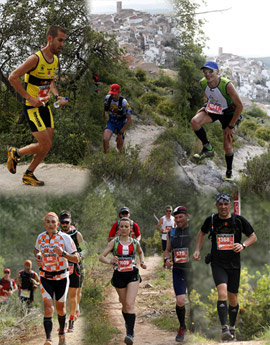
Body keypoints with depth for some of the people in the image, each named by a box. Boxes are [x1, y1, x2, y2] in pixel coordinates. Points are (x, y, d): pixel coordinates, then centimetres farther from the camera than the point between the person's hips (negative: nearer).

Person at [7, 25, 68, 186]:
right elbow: (13, 77, -19)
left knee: (48, 144, 6)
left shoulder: (55, 60, 6)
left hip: (45, 106, 8)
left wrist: (57, 96, 5)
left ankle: (29, 174, 23)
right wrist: (29, 98, -20)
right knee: (45, 145, -11)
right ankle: (15, 153, 14)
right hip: (32, 107, -8)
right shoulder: (35, 58, -20)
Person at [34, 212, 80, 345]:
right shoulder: (41, 237, -1)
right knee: (48, 308, -15)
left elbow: (76, 258, -12)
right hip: (45, 277, 1)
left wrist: (63, 253, -29)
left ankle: (62, 334, 38)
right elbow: (37, 249, 22)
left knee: (60, 308, 13)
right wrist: (37, 256, -1)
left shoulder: (65, 238, -11)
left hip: (61, 277, -1)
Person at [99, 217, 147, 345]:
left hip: (132, 275, -1)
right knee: (124, 305, 13)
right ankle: (128, 325, 41)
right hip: (119, 276, 1)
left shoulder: (135, 242, 4)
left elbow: (140, 252, 27)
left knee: (130, 304, -16)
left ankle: (130, 334, -23)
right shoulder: (114, 242, 0)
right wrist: (110, 261, -26)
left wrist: (142, 262, 8)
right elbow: (101, 256, -5)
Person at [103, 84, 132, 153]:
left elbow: (129, 120, -24)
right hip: (111, 122, 2)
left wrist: (121, 132, -24)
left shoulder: (124, 103, -28)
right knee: (105, 140, -23)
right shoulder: (108, 98, -16)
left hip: (121, 124, -2)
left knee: (119, 147, 6)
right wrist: (104, 114, 28)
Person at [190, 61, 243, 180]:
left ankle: (229, 172, 24)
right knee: (194, 121, -28)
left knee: (227, 147, -2)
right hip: (212, 109, 4)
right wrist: (206, 105, -2)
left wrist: (230, 126, -18)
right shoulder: (203, 83, -18)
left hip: (227, 112, -4)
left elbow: (239, 106, -24)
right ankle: (208, 149, -9)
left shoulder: (227, 85, -33)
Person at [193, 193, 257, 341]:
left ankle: (232, 327, 32)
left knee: (232, 299, 10)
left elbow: (253, 237, 6)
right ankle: (224, 329, -23)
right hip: (217, 264, -1)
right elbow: (202, 233, 20)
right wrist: (197, 250, 8)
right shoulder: (211, 220, -1)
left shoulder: (239, 220, -4)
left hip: (234, 265, 1)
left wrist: (243, 245, -13)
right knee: (222, 293, -23)